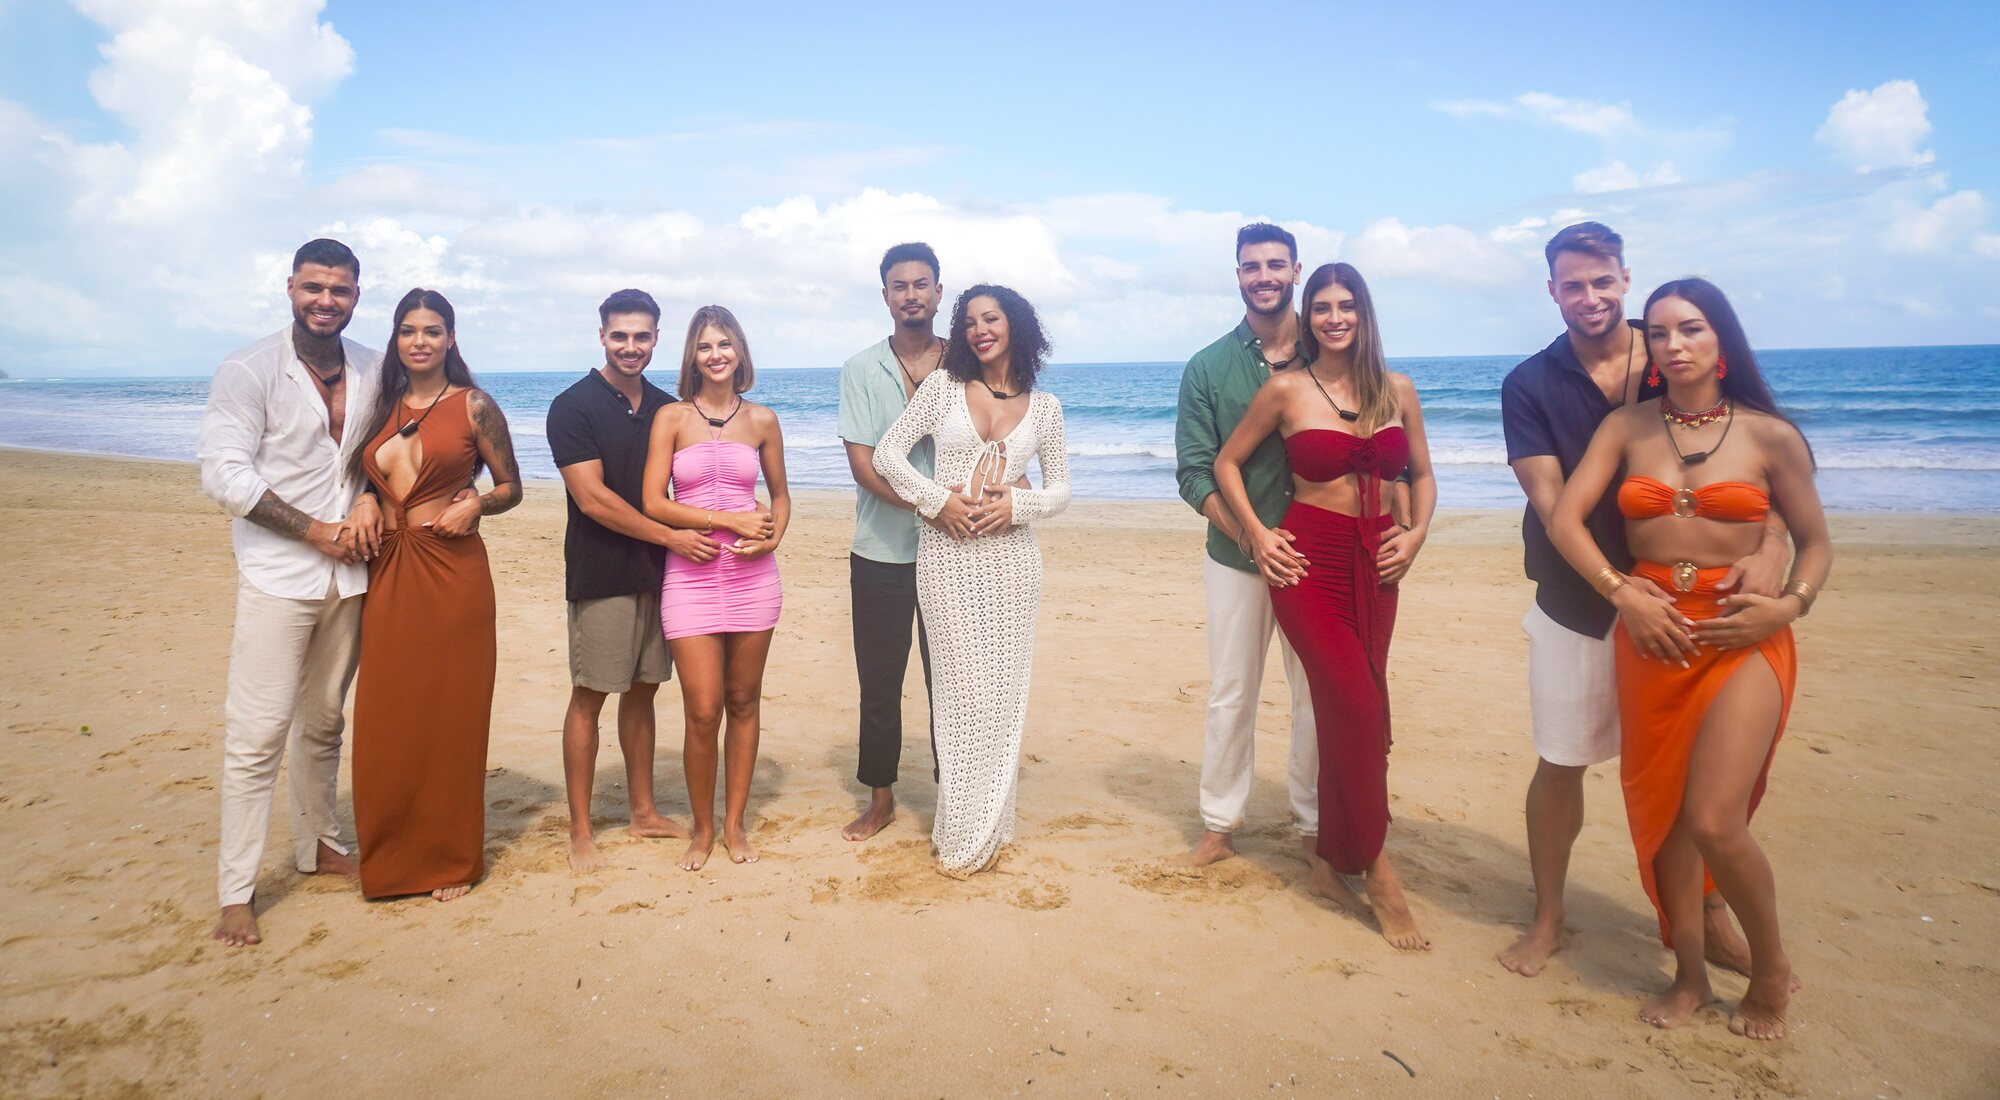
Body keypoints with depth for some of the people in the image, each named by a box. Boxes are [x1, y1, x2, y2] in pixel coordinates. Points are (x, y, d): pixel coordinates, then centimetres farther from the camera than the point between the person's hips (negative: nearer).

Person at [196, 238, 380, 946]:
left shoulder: (372, 369, 7)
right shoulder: (250, 372, -7)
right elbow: (224, 475, -12)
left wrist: (369, 500, -3)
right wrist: (314, 531, -13)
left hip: (348, 575, 5)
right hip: (277, 576, -4)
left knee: (324, 722, 16)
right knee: (257, 734, -4)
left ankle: (317, 846, 32)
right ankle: (235, 893, 5)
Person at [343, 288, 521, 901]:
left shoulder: (474, 407, 1)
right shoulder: (381, 408, 12)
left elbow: (511, 488, 6)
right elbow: (362, 478, 22)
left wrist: (475, 504, -14)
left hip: (452, 570, -4)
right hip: (386, 574, 4)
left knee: (450, 713, 2)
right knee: (385, 718, 5)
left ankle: (451, 857, 16)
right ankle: (390, 857, 20)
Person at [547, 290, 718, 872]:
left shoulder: (666, 408, 10)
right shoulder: (573, 407, -7)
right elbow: (593, 498, -14)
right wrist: (670, 536, -14)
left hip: (658, 571, 5)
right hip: (601, 576, -5)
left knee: (643, 690, 13)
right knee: (589, 696, 1)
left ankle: (643, 810, 25)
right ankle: (580, 829, 11)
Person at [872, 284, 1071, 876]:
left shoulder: (1044, 406, 9)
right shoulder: (943, 385, 4)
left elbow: (1061, 488, 11)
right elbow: (886, 453, 2)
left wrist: (1016, 504, -8)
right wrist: (936, 498, -10)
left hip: (1012, 553, 2)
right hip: (946, 549, -1)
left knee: (1003, 688, 4)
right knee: (961, 686, 0)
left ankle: (991, 827, 19)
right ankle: (962, 833, 12)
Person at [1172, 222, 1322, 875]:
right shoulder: (1208, 368, 0)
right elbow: (1193, 473, -5)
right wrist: (1252, 535, -19)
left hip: (1319, 557, 0)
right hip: (1236, 557, 0)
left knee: (1319, 697, 6)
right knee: (1230, 696, 9)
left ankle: (1317, 832, 21)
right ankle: (1219, 825, 24)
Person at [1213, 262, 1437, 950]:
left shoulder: (1397, 390, 8)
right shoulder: (1287, 390, -1)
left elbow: (1421, 475, 17)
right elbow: (1226, 462, 7)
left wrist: (1416, 534, 0)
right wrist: (1257, 533, -2)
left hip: (1376, 565, 4)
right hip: (1309, 561, -4)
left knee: (1350, 713, 5)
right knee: (1357, 707, -12)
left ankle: (1336, 867, 19)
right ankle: (1379, 875, -2)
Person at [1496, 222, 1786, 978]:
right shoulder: (1530, 386, -4)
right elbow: (1551, 503, -13)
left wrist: (1769, 545, -25)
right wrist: (1624, 587, -25)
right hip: (1577, 609, -1)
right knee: (1560, 764, 6)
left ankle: (1709, 921, 28)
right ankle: (1547, 920, 23)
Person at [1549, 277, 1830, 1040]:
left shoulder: (1770, 436, 0)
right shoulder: (1626, 427, 4)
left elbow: (1814, 541, 8)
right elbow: (1564, 518, -4)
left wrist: (1790, 604, -9)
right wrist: (1622, 591, -15)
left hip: (1741, 640, -3)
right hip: (1651, 633, 3)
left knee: (1714, 821, -12)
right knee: (1662, 810, 8)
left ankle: (1770, 967, 16)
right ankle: (1690, 976, 26)